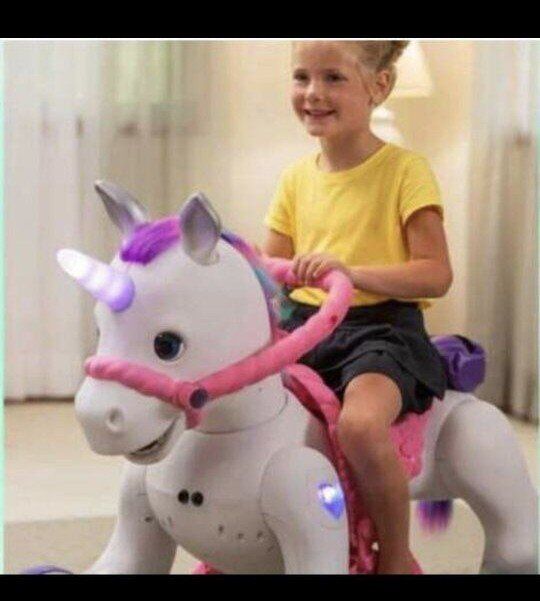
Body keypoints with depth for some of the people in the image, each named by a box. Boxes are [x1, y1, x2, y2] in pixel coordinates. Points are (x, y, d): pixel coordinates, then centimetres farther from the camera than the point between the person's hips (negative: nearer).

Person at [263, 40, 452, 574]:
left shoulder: (405, 170, -5)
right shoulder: (296, 179, 13)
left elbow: (436, 274, -12)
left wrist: (351, 271, -26)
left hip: (381, 329, -6)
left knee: (360, 423, -35)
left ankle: (396, 554, -10)